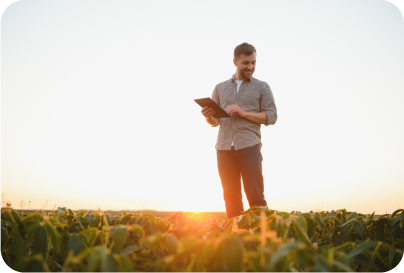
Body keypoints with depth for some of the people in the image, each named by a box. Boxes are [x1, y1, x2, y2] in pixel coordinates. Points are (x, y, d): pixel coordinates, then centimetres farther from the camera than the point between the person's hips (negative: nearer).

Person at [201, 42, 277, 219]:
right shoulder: (220, 88, 18)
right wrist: (208, 117, -6)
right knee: (231, 197, 6)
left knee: (255, 196, -5)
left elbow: (271, 117, 2)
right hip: (224, 147, 3)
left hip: (249, 145, -3)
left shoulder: (261, 87, 11)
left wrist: (244, 113, -9)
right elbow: (214, 122, 18)